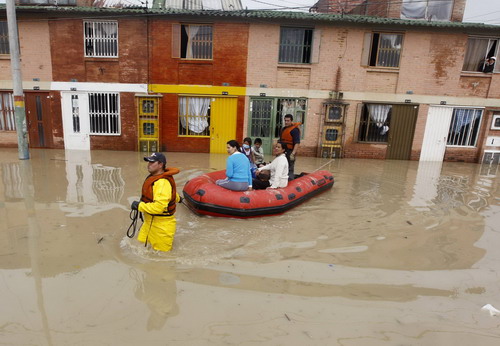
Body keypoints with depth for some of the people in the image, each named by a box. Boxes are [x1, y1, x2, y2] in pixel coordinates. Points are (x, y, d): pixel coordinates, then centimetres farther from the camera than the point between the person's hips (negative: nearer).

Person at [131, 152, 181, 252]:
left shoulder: (162, 183, -26)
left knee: (161, 253, -1)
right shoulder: (154, 177, 7)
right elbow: (173, 193, 23)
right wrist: (177, 199, 43)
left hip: (161, 225, -9)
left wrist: (139, 206, -22)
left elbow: (159, 206, -32)